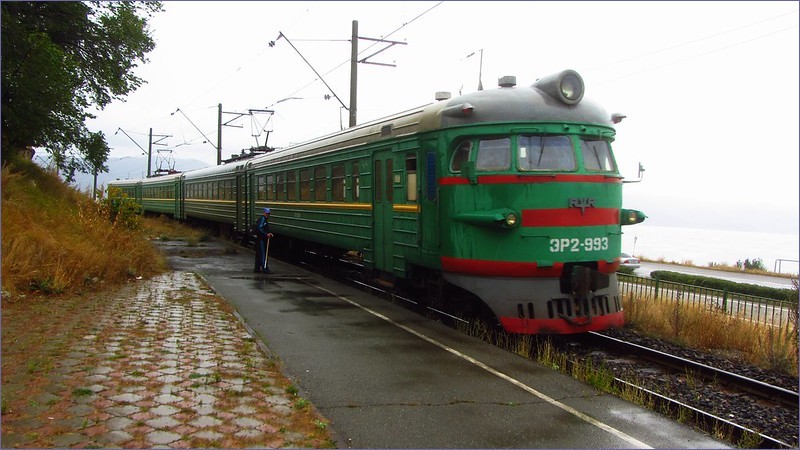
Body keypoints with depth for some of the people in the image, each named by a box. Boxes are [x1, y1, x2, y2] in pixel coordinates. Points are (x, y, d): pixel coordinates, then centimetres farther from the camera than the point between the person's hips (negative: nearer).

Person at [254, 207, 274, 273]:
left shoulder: (265, 220, 19)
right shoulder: (262, 219, -13)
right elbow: (259, 228, -23)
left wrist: (269, 233, 8)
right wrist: (266, 234, -23)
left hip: (263, 239, 11)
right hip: (261, 239, -11)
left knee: (258, 254, 13)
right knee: (263, 254, -10)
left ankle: (257, 268, 18)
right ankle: (265, 268, -12)